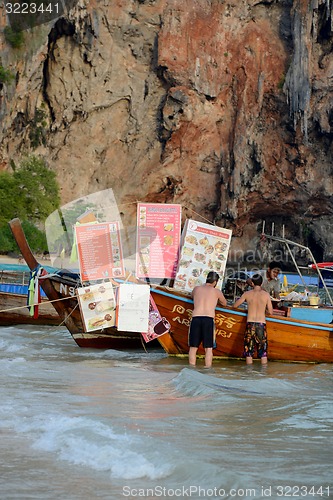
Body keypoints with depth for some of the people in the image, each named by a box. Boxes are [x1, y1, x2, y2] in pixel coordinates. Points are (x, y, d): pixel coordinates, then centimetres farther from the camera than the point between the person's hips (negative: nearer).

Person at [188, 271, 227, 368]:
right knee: (208, 348, 2)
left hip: (195, 318, 2)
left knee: (193, 347, 8)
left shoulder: (196, 289, 15)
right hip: (209, 319, -2)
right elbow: (224, 303, 27)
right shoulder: (216, 291, 10)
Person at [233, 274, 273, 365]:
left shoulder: (247, 294, 1)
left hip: (250, 324, 0)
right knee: (263, 351, 7)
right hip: (261, 324, 0)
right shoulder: (266, 295, -1)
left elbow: (235, 305, 10)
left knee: (248, 350, 5)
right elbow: (271, 312, 2)